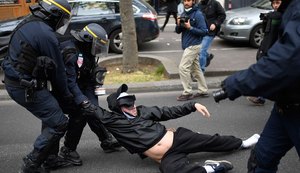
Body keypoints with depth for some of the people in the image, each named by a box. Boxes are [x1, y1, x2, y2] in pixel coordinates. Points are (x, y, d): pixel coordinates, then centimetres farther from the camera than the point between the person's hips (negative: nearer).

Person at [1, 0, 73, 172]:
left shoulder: (27, 24, 9)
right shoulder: (47, 35, -20)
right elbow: (58, 70, -12)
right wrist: (66, 94, 3)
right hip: (27, 88, -10)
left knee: (50, 116, 21)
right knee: (59, 124, -3)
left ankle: (46, 156, 31)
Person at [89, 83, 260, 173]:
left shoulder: (144, 111, 8)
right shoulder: (115, 122, -3)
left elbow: (171, 112, 10)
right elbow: (95, 110, -6)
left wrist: (193, 105, 4)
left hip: (177, 138, 5)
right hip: (166, 158, -4)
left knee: (210, 141, 4)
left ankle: (242, 143, 25)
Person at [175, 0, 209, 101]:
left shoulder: (198, 14, -11)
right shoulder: (184, 14, 12)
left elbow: (204, 31, -16)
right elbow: (178, 31, 13)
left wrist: (190, 28, -22)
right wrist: (179, 25, -8)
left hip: (193, 45, -8)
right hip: (188, 45, 8)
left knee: (183, 68, -10)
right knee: (195, 69, 12)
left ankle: (187, 93, -2)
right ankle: (203, 91, 21)